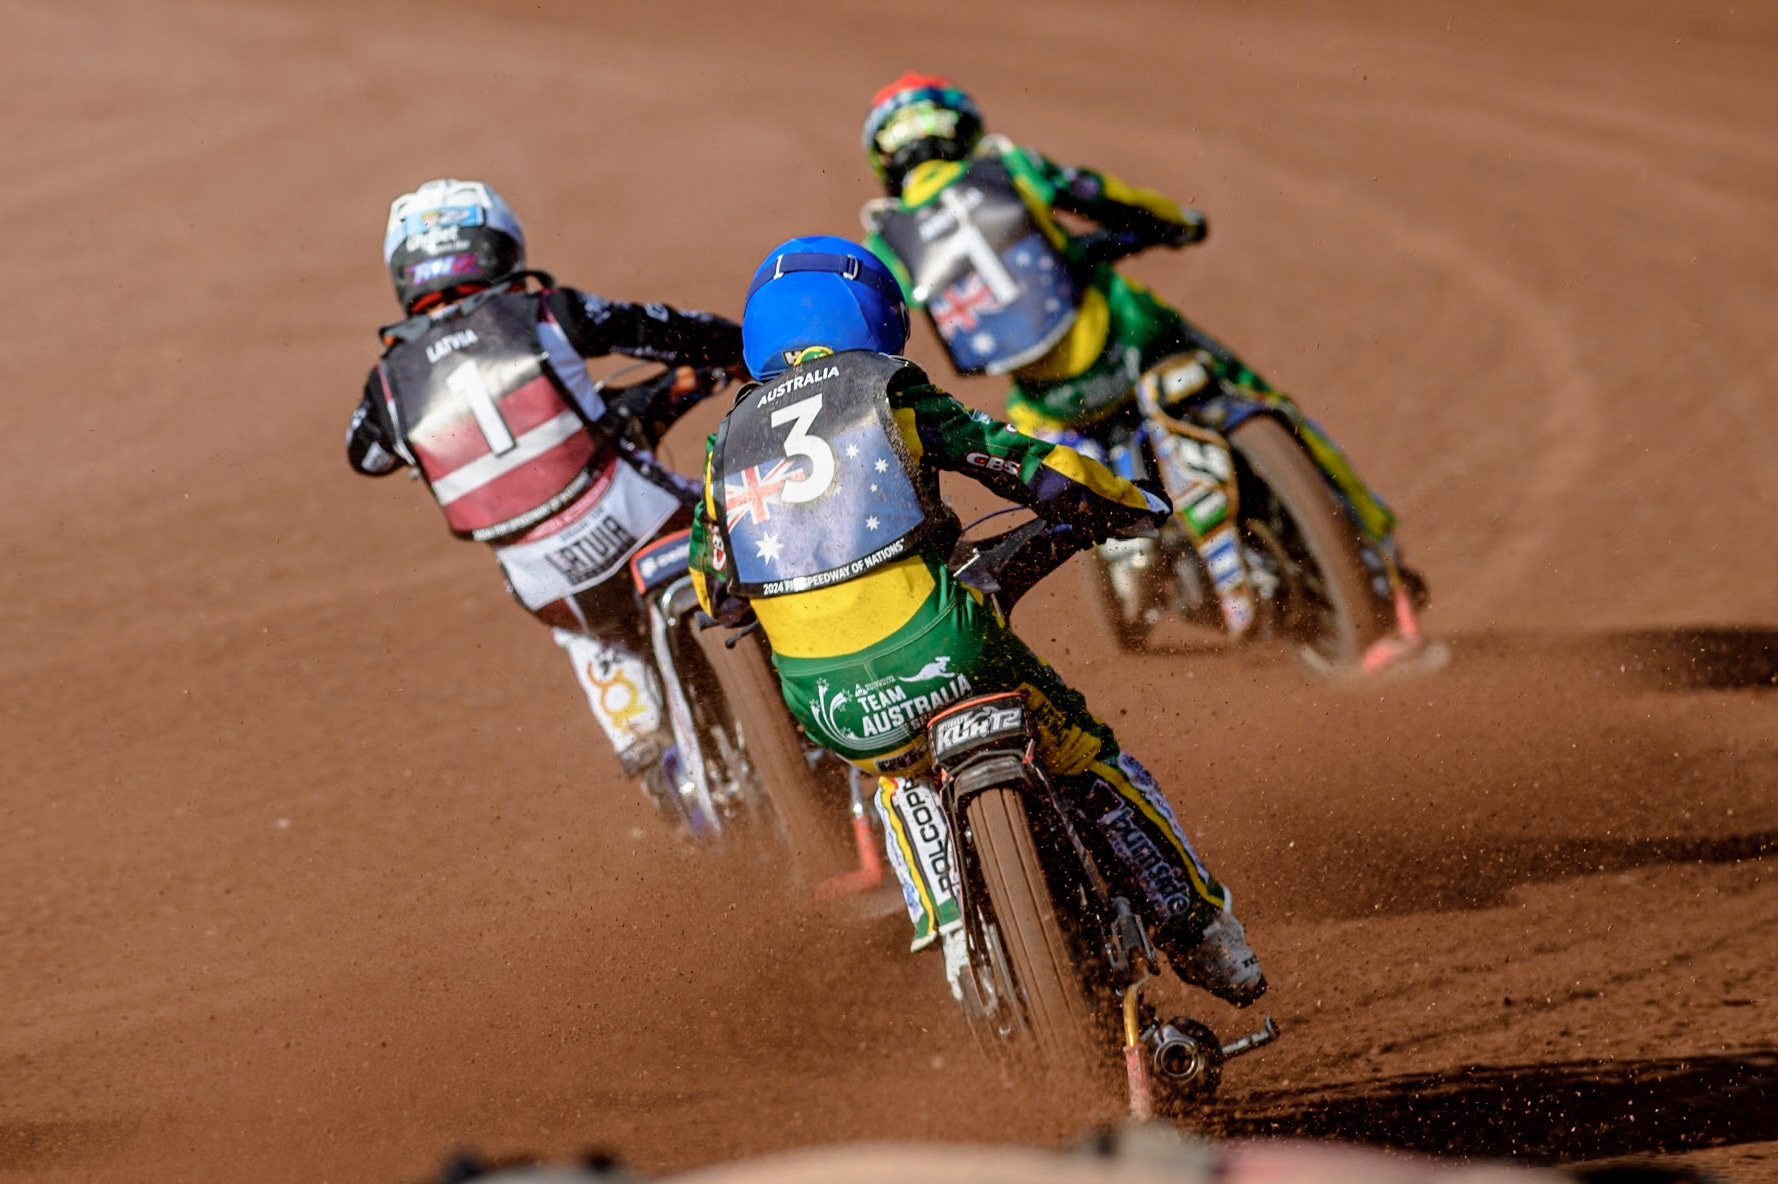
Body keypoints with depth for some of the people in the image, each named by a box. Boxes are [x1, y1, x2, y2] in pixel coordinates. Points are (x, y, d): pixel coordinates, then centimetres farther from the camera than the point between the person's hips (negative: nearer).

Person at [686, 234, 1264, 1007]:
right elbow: (1038, 471, 3)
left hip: (831, 706, 3)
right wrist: (1129, 507, 22)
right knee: (1093, 767, 20)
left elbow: (716, 596, 22)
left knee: (903, 777, 38)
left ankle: (956, 937, 27)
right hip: (941, 661, -3)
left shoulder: (728, 444, 14)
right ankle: (1205, 937, 23)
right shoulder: (890, 392, 5)